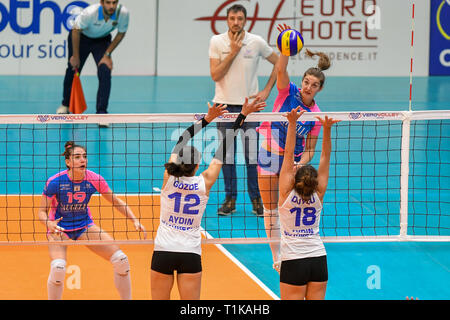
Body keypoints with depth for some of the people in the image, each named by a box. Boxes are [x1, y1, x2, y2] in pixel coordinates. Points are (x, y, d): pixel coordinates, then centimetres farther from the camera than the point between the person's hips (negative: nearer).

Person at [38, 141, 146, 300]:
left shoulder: (94, 179, -14)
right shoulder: (55, 182, -22)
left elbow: (116, 201, 0)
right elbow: (42, 212, -14)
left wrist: (135, 221, -10)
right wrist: (50, 224, -36)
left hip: (85, 226, 3)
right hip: (59, 228, -3)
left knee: (121, 260, -8)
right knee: (58, 267, -31)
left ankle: (127, 299, 11)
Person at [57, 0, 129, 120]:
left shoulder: (123, 13, -30)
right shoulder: (90, 12, -38)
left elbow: (121, 34, -10)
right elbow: (76, 31, -22)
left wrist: (107, 55, -11)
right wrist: (75, 56, -15)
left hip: (102, 40, 1)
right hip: (81, 38, -1)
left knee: (105, 73, -18)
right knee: (73, 70, 12)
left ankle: (101, 113, -12)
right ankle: (66, 104, 38)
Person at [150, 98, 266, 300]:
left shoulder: (169, 178, -5)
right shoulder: (204, 183, -5)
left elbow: (181, 141, 6)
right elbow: (223, 149, 1)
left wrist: (207, 119, 8)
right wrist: (242, 115, 8)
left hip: (163, 252, 0)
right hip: (190, 254, 0)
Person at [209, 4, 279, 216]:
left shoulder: (257, 42, -3)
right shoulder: (217, 42, -2)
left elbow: (278, 63, 8)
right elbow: (215, 75, -9)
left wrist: (266, 91, 0)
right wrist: (233, 52, -15)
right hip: (224, 105, 1)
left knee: (252, 155, -3)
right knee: (226, 155, 3)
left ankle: (256, 199, 9)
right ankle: (230, 199, 12)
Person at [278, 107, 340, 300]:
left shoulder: (287, 193, -10)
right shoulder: (318, 195, -2)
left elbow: (289, 155, -10)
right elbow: (325, 157, 0)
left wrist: (292, 123, -10)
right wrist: (327, 130, -5)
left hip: (293, 262, -3)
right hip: (318, 259, 4)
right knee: (316, 300, 8)